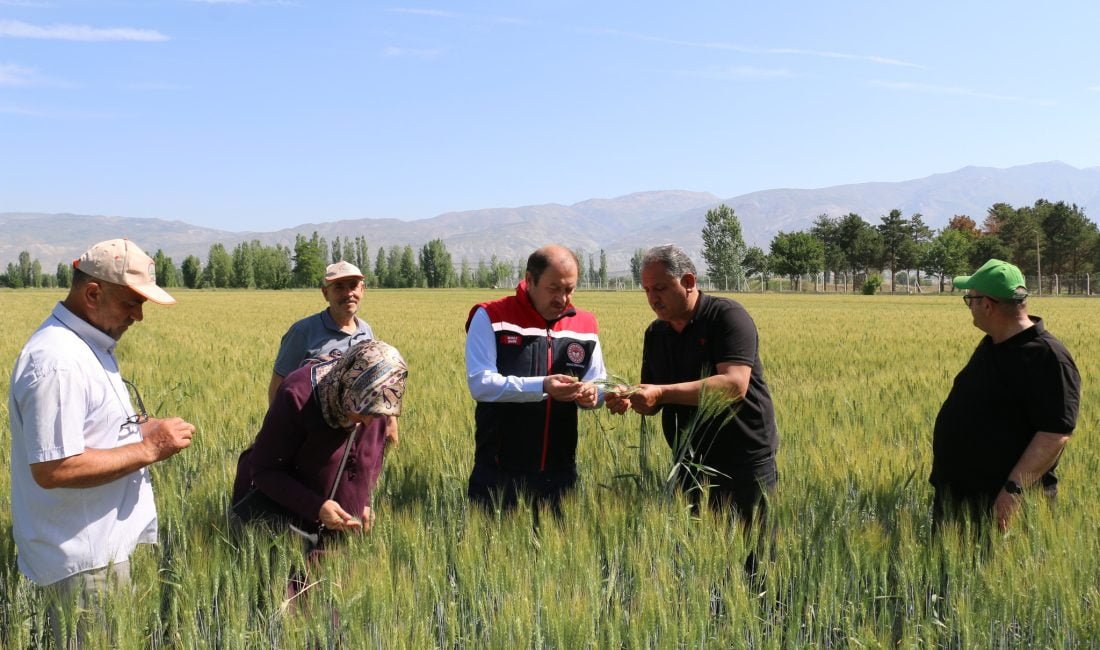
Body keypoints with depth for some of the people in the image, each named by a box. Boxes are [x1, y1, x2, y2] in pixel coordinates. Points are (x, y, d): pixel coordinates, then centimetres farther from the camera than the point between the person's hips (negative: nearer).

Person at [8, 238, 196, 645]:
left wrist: (138, 428, 5)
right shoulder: (57, 361, -22)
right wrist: (149, 450, -21)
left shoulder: (90, 344, 11)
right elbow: (53, 469, -27)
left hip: (105, 545, 10)